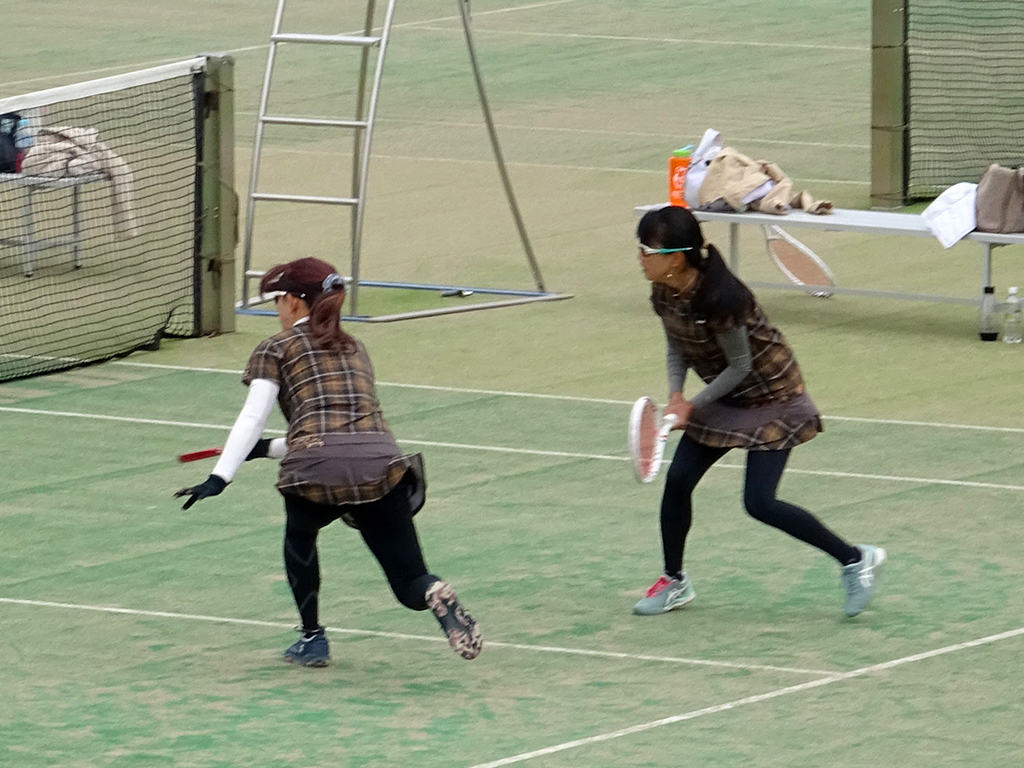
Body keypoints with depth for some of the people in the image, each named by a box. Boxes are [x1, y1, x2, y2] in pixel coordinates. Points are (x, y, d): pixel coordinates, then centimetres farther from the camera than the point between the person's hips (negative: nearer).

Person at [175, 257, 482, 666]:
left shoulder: (276, 349, 15)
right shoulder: (356, 349, 30)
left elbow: (252, 418, 0)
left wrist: (220, 477, -8)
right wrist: (270, 449, 46)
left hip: (316, 471, -3)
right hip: (380, 461, 3)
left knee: (300, 533, 33)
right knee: (410, 584, 9)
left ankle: (312, 639, 28)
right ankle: (437, 596, -26)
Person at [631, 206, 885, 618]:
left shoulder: (718, 296, -32)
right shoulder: (663, 294, -8)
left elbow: (740, 366, -22)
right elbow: (677, 347, 7)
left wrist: (694, 405, -20)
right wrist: (675, 393, -10)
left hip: (771, 397, -8)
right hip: (725, 398, 8)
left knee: (759, 503, -13)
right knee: (677, 481, 2)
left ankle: (856, 559, 1)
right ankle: (674, 582, 21)